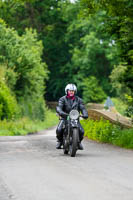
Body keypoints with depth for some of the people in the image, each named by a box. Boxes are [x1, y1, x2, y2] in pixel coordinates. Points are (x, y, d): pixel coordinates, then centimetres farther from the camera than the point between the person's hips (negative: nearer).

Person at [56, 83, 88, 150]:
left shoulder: (78, 100, 9)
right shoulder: (62, 99, 3)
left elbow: (82, 108, -2)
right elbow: (59, 107, -12)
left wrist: (85, 114, -25)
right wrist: (61, 112, -36)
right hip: (65, 118, -1)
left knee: (81, 131, -20)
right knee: (59, 130, -27)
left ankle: (79, 142, 11)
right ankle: (60, 141, 4)